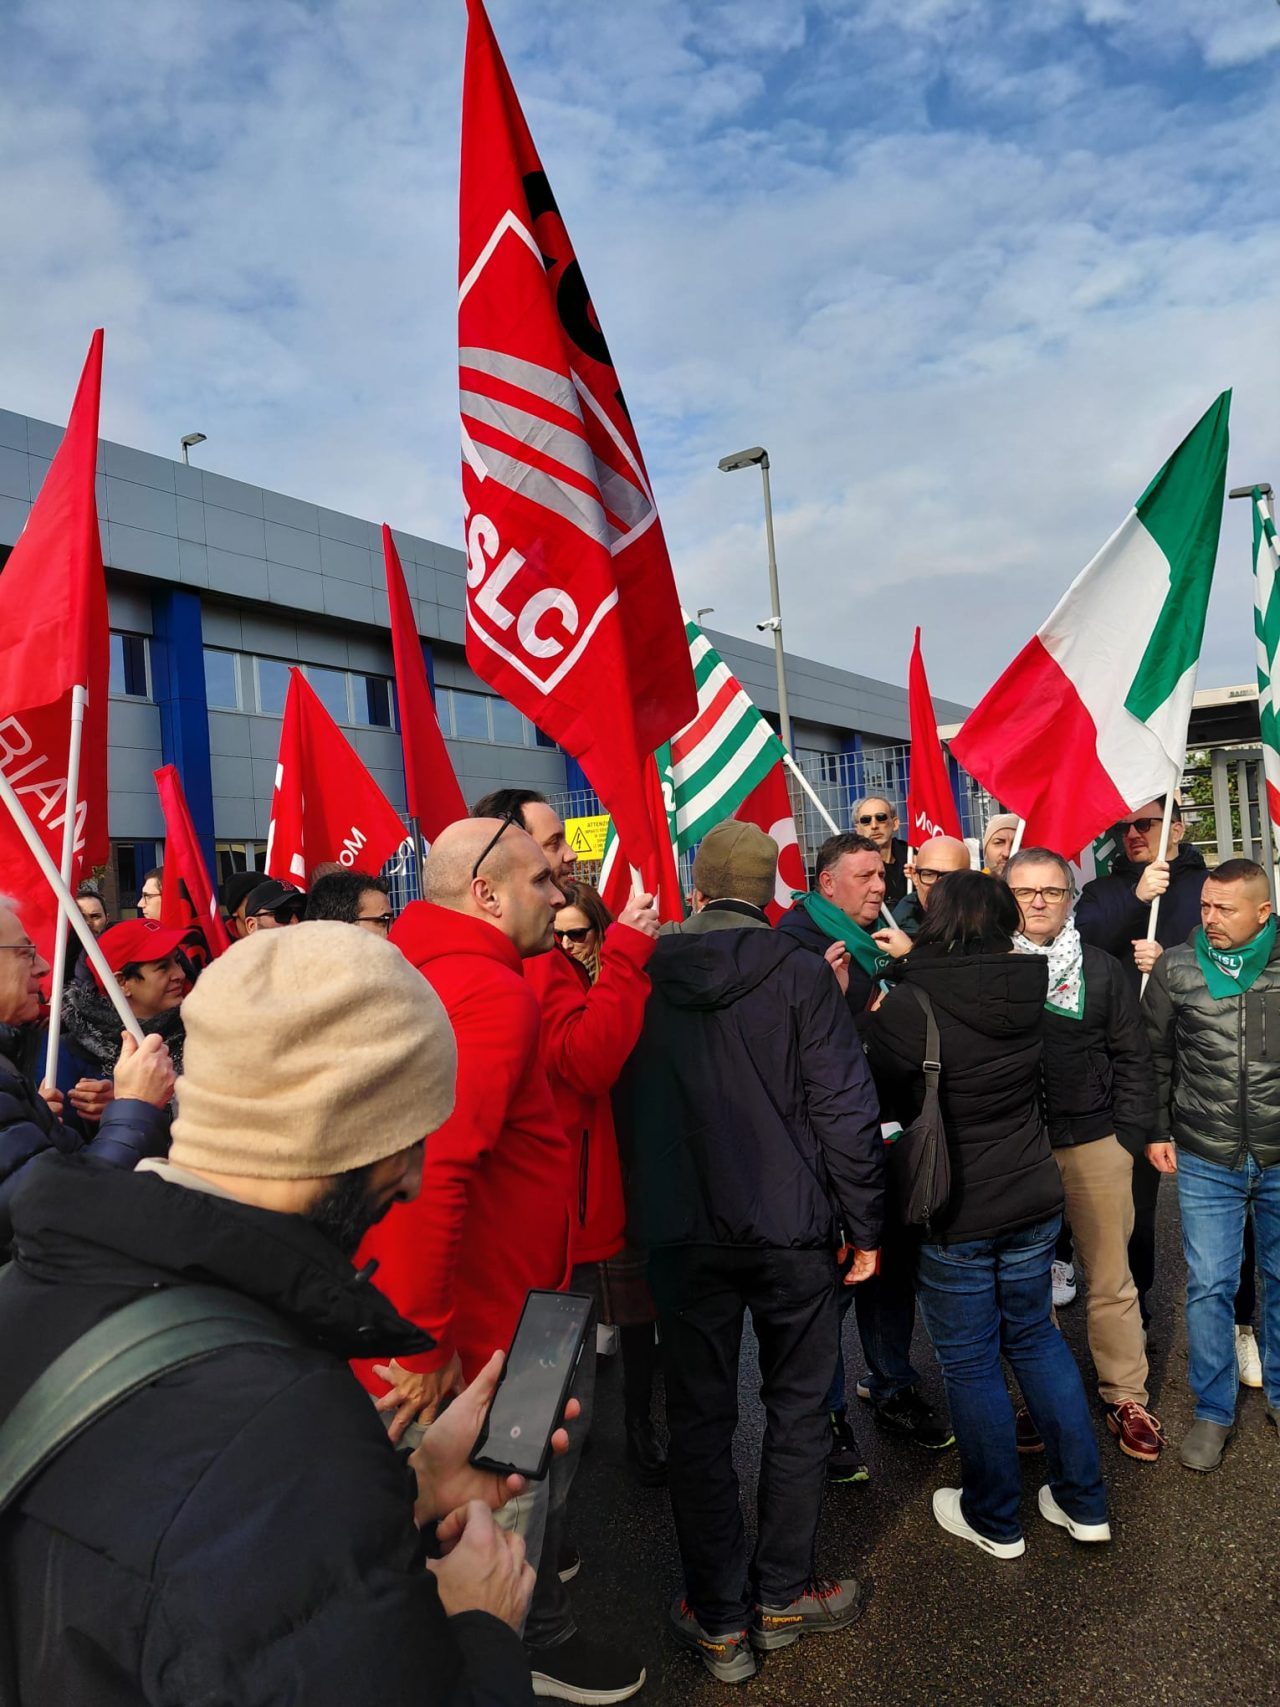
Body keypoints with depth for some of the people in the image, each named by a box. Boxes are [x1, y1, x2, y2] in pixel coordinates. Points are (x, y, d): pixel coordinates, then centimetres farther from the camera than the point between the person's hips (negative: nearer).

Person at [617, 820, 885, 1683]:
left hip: (680, 1231, 2)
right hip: (789, 1225, -1)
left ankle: (719, 1618, 23)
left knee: (700, 1418, 14)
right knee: (797, 1411, 17)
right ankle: (783, 1596, 29)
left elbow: (620, 1103, 5)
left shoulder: (643, 978, -2)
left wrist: (637, 1211, 17)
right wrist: (865, 1225, -2)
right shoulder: (799, 972, -10)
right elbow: (844, 1108, -12)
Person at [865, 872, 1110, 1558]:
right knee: (1035, 1335, 22)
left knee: (970, 1361, 11)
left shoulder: (903, 1007, -21)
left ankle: (994, 1519, 29)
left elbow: (888, 1101, -9)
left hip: (955, 1215, -5)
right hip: (1033, 1199, 5)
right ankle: (1083, 1501, 33)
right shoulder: (1028, 994, -5)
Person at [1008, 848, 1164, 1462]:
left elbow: (1133, 1058, 7)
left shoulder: (1101, 969, 5)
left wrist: (1130, 1135, 2)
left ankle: (1126, 1396, 25)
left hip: (1095, 1145, 1)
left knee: (1112, 1279, 8)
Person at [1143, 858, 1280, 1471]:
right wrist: (1157, 1131, 4)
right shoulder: (1176, 967, -6)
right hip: (1205, 1162, 0)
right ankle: (1213, 1411, 24)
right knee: (1209, 1287, 6)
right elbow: (1155, 1055, 4)